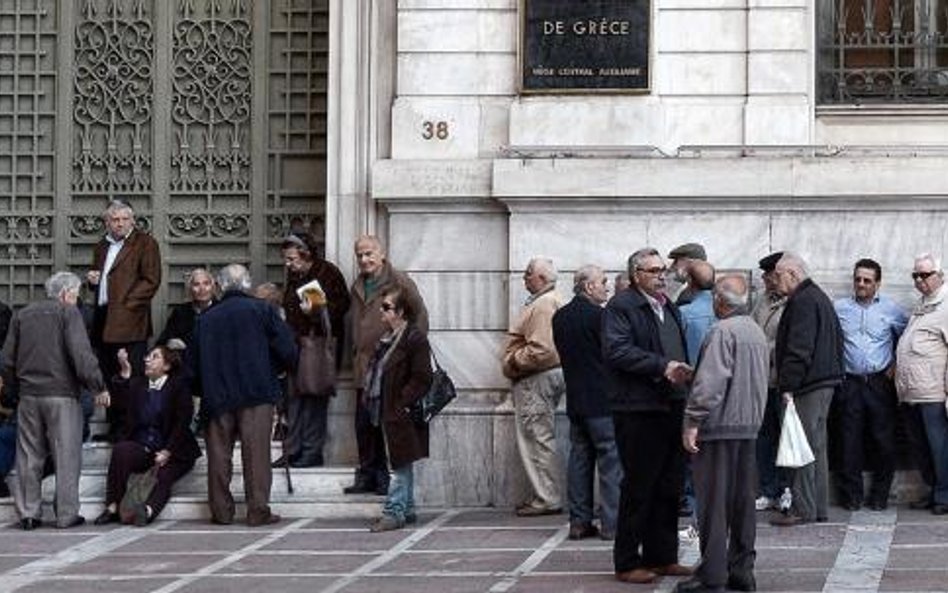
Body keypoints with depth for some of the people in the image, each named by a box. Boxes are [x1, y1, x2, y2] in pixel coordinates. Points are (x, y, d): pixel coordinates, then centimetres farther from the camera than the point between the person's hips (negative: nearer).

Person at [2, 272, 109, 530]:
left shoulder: (23, 315, 12)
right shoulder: (68, 313, -4)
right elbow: (81, 355, -14)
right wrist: (98, 388, -8)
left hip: (28, 395, 5)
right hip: (62, 394, -5)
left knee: (29, 457, 10)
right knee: (66, 456, 2)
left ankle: (28, 513, 10)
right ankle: (67, 514, 2)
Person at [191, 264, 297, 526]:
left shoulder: (205, 319, 9)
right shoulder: (262, 310, 1)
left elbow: (194, 365, 10)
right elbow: (288, 352, -2)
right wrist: (271, 372, 15)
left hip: (217, 397, 2)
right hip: (256, 395, -2)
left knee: (219, 454, 7)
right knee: (256, 452, -2)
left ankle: (221, 511, 9)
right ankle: (258, 511, -5)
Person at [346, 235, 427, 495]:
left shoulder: (398, 281, -4)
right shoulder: (357, 287, 18)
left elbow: (420, 314, -3)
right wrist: (356, 355, 17)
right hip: (364, 366, 6)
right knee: (364, 423, 7)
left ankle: (385, 478, 2)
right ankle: (367, 476, 15)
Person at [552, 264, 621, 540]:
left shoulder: (560, 317, 8)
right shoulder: (598, 315, -15)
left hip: (575, 400, 7)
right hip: (602, 401, -7)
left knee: (579, 458, 11)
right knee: (611, 460, -3)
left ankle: (579, 521, 12)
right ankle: (611, 523, -4)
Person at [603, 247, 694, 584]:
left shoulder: (669, 308, 20)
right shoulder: (621, 306, -7)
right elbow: (618, 351, -19)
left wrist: (684, 374, 8)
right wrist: (662, 367, -23)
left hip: (672, 408, 8)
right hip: (638, 410, -8)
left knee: (669, 487, 11)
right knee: (638, 487, -3)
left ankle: (663, 556, 21)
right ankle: (628, 563, 6)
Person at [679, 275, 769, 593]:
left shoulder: (723, 331, -14)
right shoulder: (758, 333, 13)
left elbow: (710, 382, -21)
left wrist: (692, 422, -18)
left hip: (720, 425, -8)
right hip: (750, 424, 8)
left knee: (713, 501, -4)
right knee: (743, 499, 12)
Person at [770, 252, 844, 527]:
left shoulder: (803, 301, -14)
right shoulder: (819, 297, 19)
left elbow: (798, 349, -22)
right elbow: (837, 341, 24)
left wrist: (788, 386, -21)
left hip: (808, 385, -11)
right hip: (825, 381, 11)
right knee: (817, 445, 14)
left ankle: (803, 509, -6)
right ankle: (819, 507, 19)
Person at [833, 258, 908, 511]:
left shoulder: (890, 309, 4)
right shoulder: (838, 308, 5)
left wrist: (896, 364, 5)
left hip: (880, 383, 0)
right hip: (850, 383, 0)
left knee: (883, 441, 0)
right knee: (850, 441, 0)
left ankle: (880, 495, 10)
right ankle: (851, 495, 9)